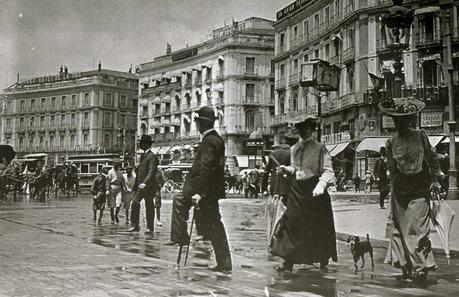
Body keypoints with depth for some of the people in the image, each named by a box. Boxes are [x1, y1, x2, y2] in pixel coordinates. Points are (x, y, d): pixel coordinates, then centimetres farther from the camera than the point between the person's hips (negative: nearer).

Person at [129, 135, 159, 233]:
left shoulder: (152, 156, -10)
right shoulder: (143, 156, 18)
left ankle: (150, 227, 10)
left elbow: (152, 172, -20)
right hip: (140, 186, 8)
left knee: (149, 206, 0)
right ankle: (135, 225, 2)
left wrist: (144, 183, -31)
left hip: (149, 186, -8)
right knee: (134, 203, -3)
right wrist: (136, 185, 17)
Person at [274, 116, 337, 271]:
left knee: (317, 227, 4)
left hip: (313, 190, -4)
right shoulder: (294, 149, 12)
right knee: (292, 223, -3)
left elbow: (328, 172, -12)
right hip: (296, 189, 5)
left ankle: (323, 258, 24)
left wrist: (321, 186, -28)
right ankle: (289, 260, 1)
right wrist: (287, 169, 3)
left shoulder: (320, 148, -6)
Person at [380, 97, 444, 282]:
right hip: (420, 185, 1)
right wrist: (436, 178, 12)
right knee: (418, 225, 5)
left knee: (401, 225, 4)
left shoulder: (391, 142, -10)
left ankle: (406, 266, 9)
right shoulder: (420, 135, -8)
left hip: (401, 186, -1)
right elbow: (432, 158, 2)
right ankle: (421, 267, 8)